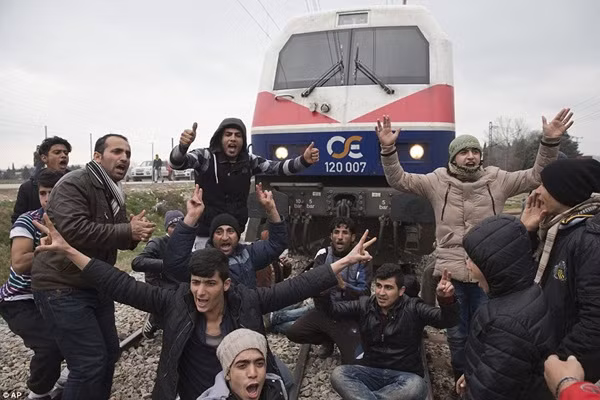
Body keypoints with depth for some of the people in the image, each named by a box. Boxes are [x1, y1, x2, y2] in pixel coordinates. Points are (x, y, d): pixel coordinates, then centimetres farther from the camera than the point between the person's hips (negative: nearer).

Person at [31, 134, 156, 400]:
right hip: (63, 288, -9)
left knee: (109, 354, 17)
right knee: (91, 363, -8)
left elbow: (118, 237, 17)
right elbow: (74, 231, -32)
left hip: (97, 285, 9)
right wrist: (128, 231, -25)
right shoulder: (73, 184, -17)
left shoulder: (113, 194, 11)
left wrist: (137, 233, -7)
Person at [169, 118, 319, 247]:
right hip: (206, 235, -4)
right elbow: (176, 163, -24)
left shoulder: (248, 161, 1)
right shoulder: (205, 157, -11)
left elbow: (277, 167, -3)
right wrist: (183, 146, -48)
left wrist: (304, 160, -20)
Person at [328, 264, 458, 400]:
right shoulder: (365, 305, 3)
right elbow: (330, 308, 1)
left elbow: (447, 320, -16)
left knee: (416, 386, -37)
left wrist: (447, 299, -38)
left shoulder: (412, 308, -4)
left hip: (405, 376, -1)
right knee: (338, 374, -26)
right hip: (371, 372, 2)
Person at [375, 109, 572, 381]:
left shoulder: (498, 180, 1)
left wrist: (550, 142, -13)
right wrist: (388, 149, -18)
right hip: (450, 273, -1)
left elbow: (536, 176, 1)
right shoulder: (438, 181, -3)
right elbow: (398, 180, -4)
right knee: (457, 333, 14)